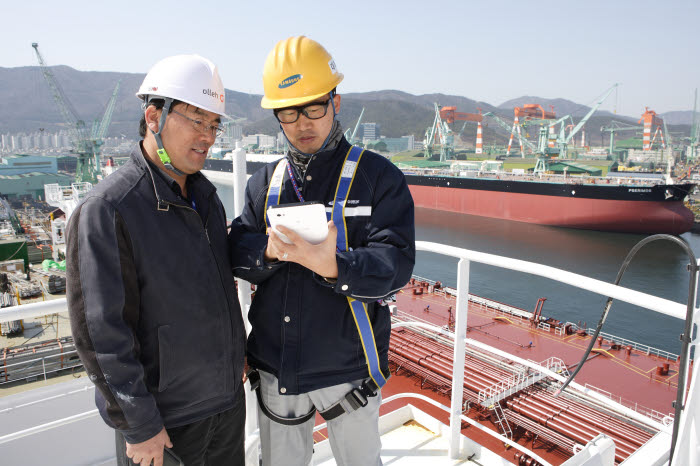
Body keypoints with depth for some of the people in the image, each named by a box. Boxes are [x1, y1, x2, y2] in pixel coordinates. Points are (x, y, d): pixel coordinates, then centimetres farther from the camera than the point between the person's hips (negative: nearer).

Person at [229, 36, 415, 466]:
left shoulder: (378, 176, -9)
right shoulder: (265, 182, 4)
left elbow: (396, 263, -19)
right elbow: (236, 253, -2)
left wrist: (332, 266, -37)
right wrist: (268, 251, -24)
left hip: (348, 368, -3)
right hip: (274, 366, 4)